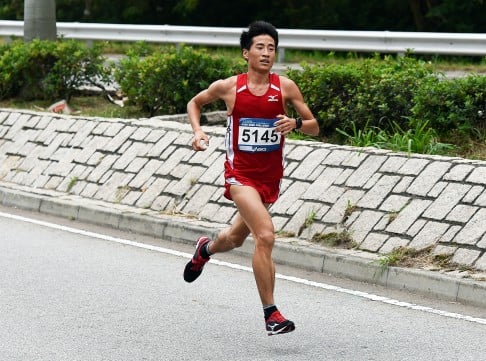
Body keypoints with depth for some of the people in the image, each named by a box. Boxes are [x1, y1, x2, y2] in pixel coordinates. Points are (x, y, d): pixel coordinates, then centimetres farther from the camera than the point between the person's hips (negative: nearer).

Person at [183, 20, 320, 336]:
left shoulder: (285, 87, -4)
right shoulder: (228, 87, -7)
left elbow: (314, 127, 0)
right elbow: (195, 103, 13)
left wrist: (296, 123, -22)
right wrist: (198, 131, -5)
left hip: (271, 176, 4)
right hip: (241, 174, -4)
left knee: (236, 238, 22)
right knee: (265, 236, -22)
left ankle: (205, 249, 58)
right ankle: (271, 313, -15)